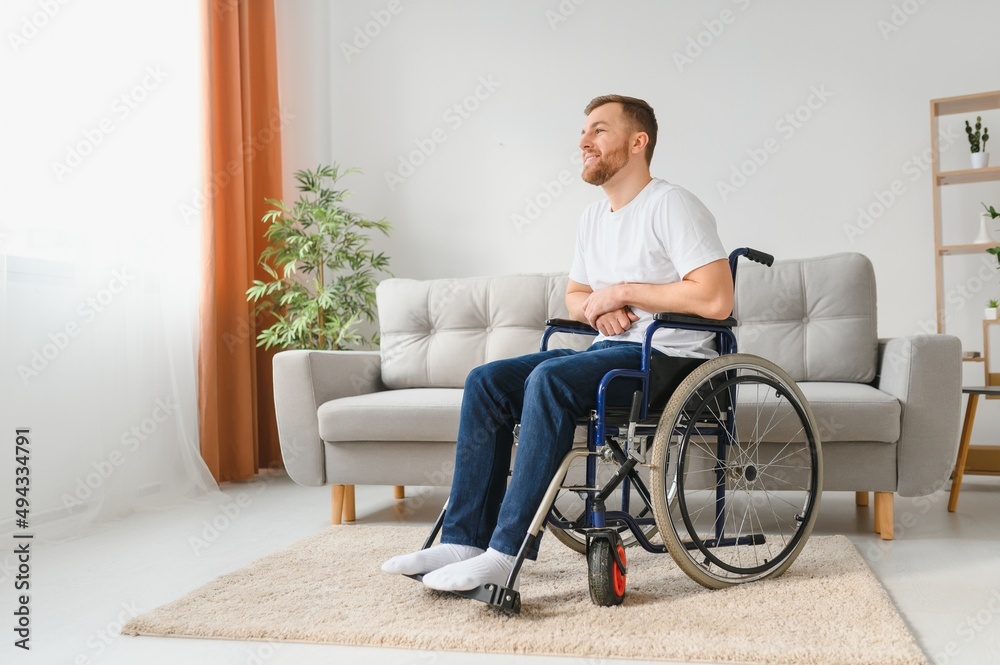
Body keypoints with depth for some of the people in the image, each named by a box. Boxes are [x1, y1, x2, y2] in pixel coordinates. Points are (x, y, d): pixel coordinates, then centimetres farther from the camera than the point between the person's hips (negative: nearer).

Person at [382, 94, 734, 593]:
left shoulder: (671, 206, -9)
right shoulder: (594, 216, 18)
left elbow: (716, 299, -20)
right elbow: (573, 297, 25)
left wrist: (622, 293, -13)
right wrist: (593, 307, 0)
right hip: (610, 351, 8)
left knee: (550, 379, -33)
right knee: (486, 381, -9)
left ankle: (507, 555, -28)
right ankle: (464, 540, -11)